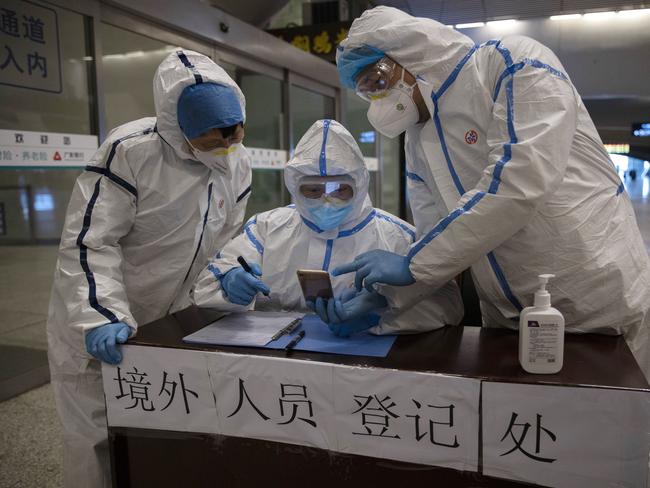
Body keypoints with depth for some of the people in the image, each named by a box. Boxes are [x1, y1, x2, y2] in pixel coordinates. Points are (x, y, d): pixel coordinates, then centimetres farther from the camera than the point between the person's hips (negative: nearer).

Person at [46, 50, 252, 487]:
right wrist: (102, 316, -33)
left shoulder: (238, 164, -4)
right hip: (95, 328, -5)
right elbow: (88, 242, -24)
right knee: (97, 439, 10)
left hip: (168, 325, 5)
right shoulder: (130, 150, -25)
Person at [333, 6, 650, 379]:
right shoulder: (416, 144, 7)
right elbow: (438, 247, 4)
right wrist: (382, 291, -14)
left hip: (602, 309, -6)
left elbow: (523, 179, -28)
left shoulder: (515, 63, -12)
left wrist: (411, 264, -26)